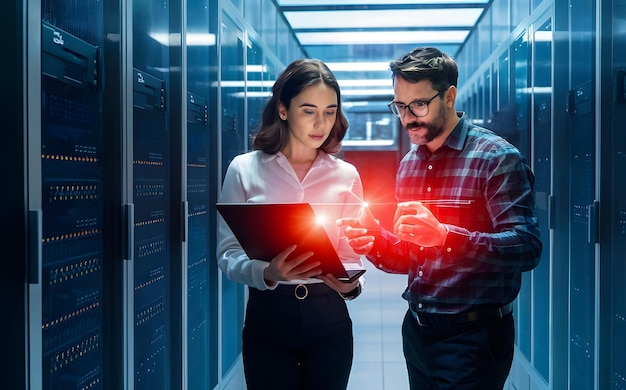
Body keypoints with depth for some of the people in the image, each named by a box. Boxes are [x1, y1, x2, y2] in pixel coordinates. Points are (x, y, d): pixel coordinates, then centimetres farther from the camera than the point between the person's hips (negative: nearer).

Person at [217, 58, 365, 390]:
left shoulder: (346, 176, 3)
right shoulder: (244, 169, -3)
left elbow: (351, 256, 4)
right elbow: (228, 253, -5)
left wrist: (350, 284, -18)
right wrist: (266, 273, -24)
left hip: (328, 317, 2)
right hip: (267, 317, -1)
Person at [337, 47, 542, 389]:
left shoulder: (496, 157, -12)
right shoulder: (408, 164, 8)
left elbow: (527, 248, -22)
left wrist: (445, 236, -34)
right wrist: (375, 241, -8)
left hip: (473, 337, -7)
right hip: (416, 331, 7)